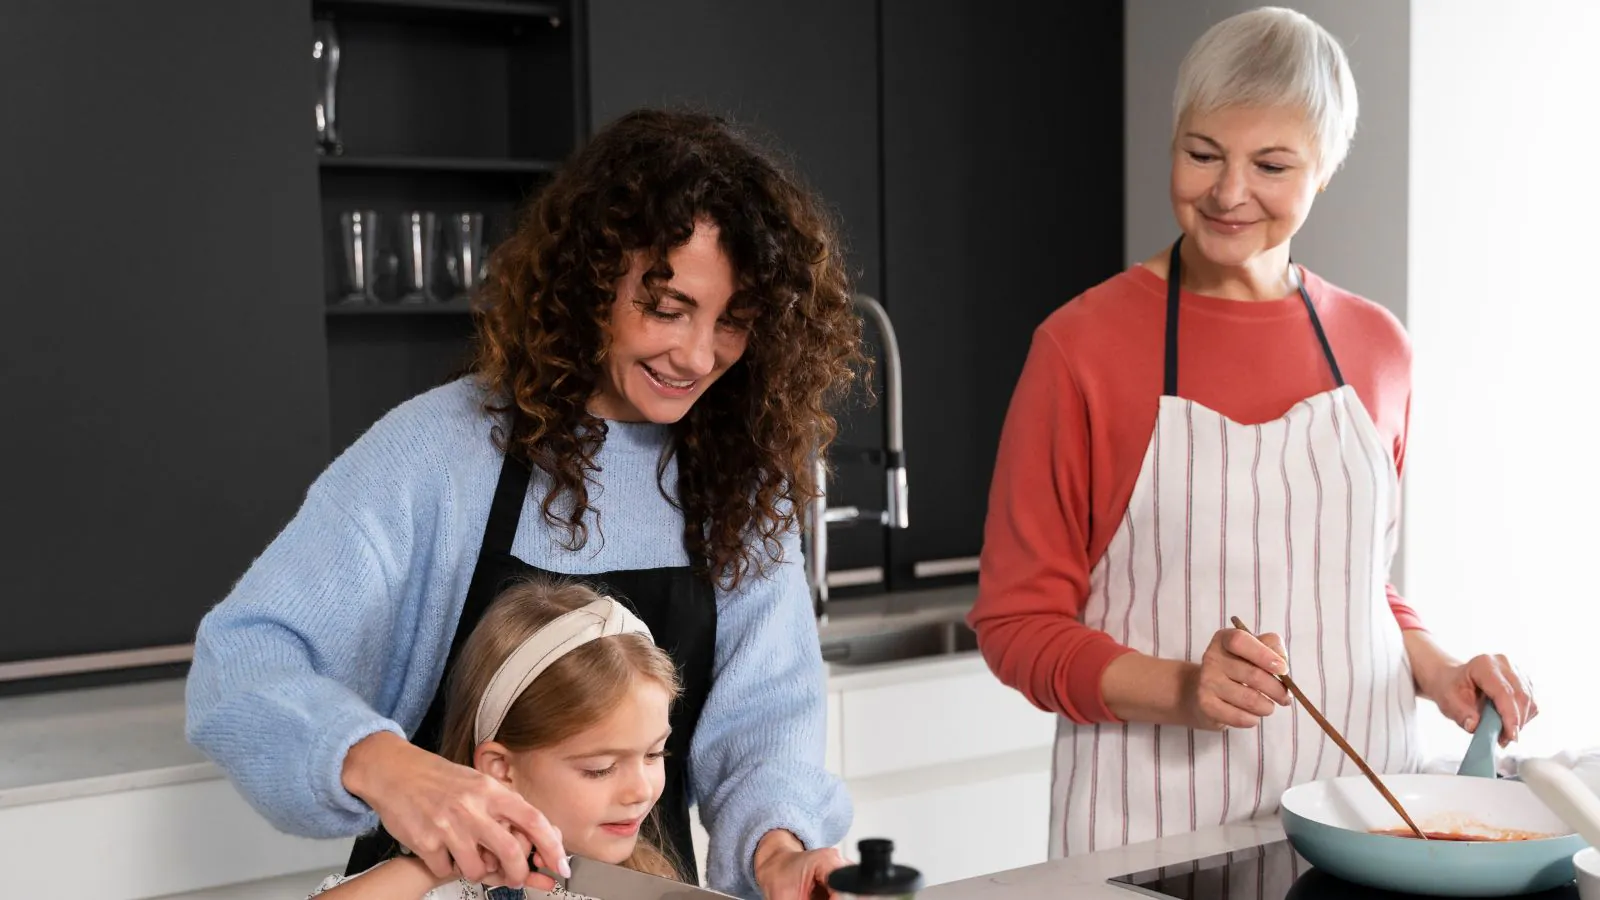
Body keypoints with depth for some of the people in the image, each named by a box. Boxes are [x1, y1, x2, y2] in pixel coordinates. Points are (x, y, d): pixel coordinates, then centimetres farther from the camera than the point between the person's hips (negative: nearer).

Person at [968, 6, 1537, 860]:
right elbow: (1017, 620, -7)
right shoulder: (1083, 345, -9)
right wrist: (1180, 690, -21)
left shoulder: (1375, 348, 5)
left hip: (1360, 808, 4)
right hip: (1162, 819, -3)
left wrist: (1434, 670, -1)